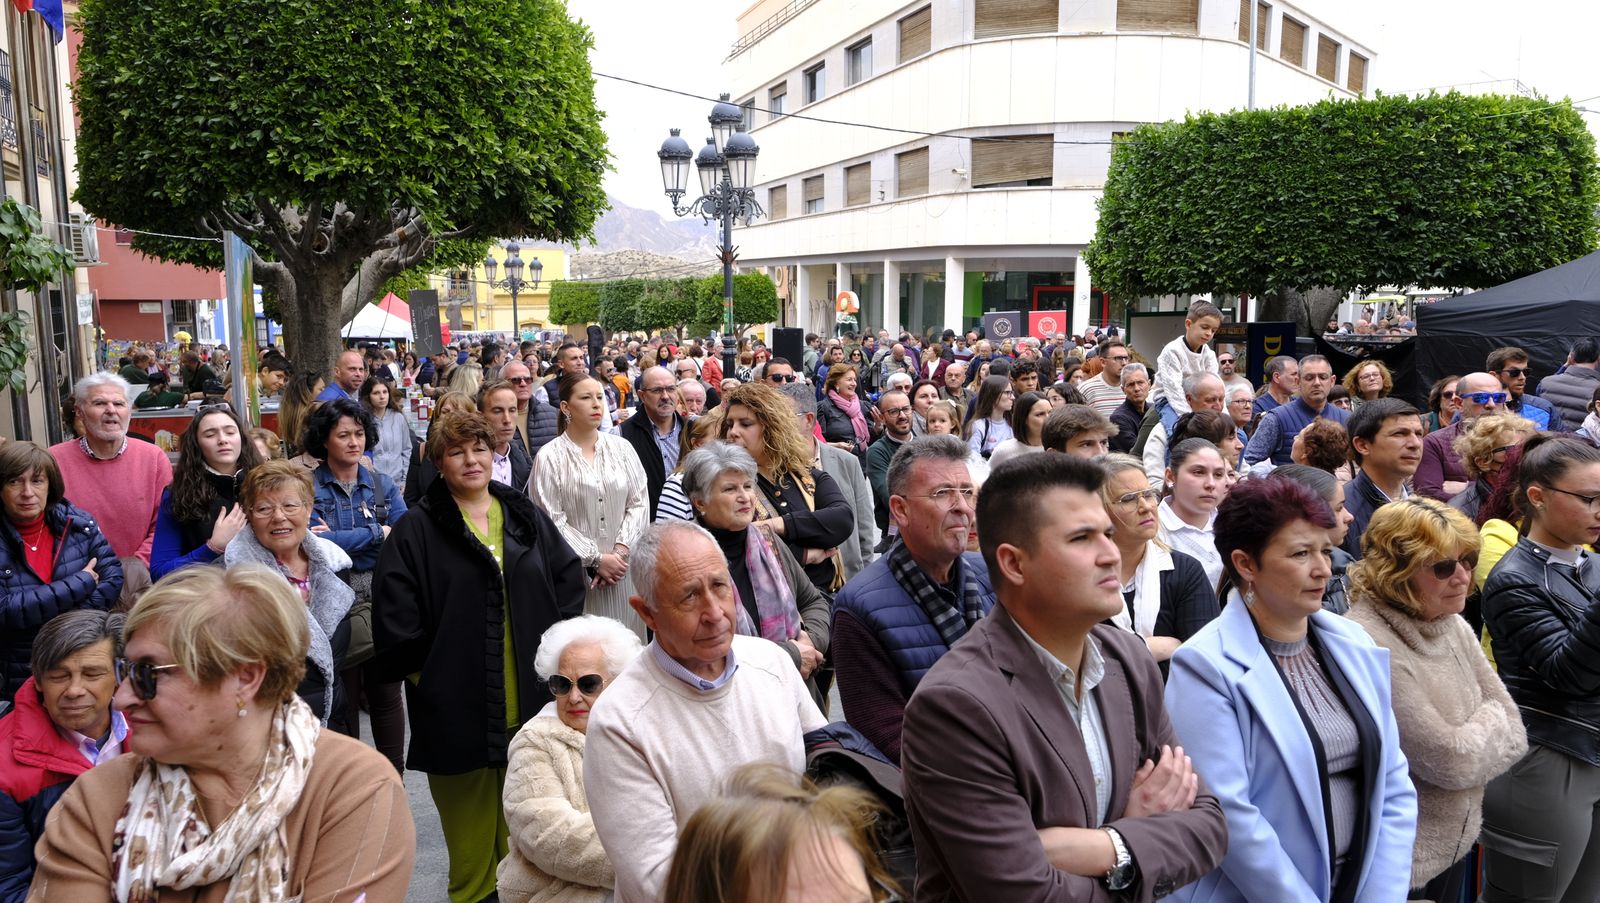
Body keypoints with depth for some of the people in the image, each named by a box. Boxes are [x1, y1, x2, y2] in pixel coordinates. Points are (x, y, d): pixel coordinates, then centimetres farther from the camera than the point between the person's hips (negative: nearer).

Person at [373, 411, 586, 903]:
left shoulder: (527, 518, 8)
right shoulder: (415, 531, -4)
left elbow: (571, 578, 11)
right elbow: (394, 619, -8)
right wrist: (424, 671, -8)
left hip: (530, 702, 3)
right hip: (457, 707, -3)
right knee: (470, 834, 8)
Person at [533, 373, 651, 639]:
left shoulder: (621, 447, 6)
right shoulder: (550, 457, -4)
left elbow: (639, 503, 4)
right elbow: (552, 520, -7)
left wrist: (621, 551, -8)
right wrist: (596, 559, -11)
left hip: (622, 567, 3)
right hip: (576, 571, -3)